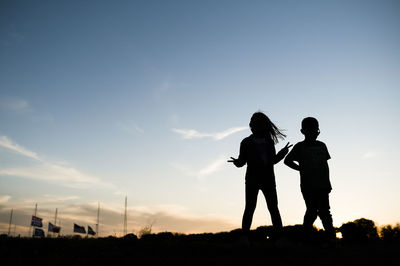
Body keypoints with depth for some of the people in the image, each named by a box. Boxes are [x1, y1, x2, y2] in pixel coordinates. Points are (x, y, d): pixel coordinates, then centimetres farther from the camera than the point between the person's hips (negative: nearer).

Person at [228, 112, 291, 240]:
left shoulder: (269, 141, 12)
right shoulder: (246, 142, 5)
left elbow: (273, 160, 15)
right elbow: (242, 161, 3)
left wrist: (283, 152, 1)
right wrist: (236, 161, -18)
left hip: (268, 179, 2)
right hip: (252, 179, -2)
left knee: (273, 208, 1)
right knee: (250, 208, -6)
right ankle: (245, 236, -5)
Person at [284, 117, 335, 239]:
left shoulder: (321, 145, 14)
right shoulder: (300, 146, 3)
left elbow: (325, 164, 14)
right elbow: (287, 161, 1)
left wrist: (327, 182, 9)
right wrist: (301, 169, -2)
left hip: (322, 184, 4)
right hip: (308, 185, -4)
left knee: (324, 211, 5)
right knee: (312, 211, -4)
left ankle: (331, 236, 7)